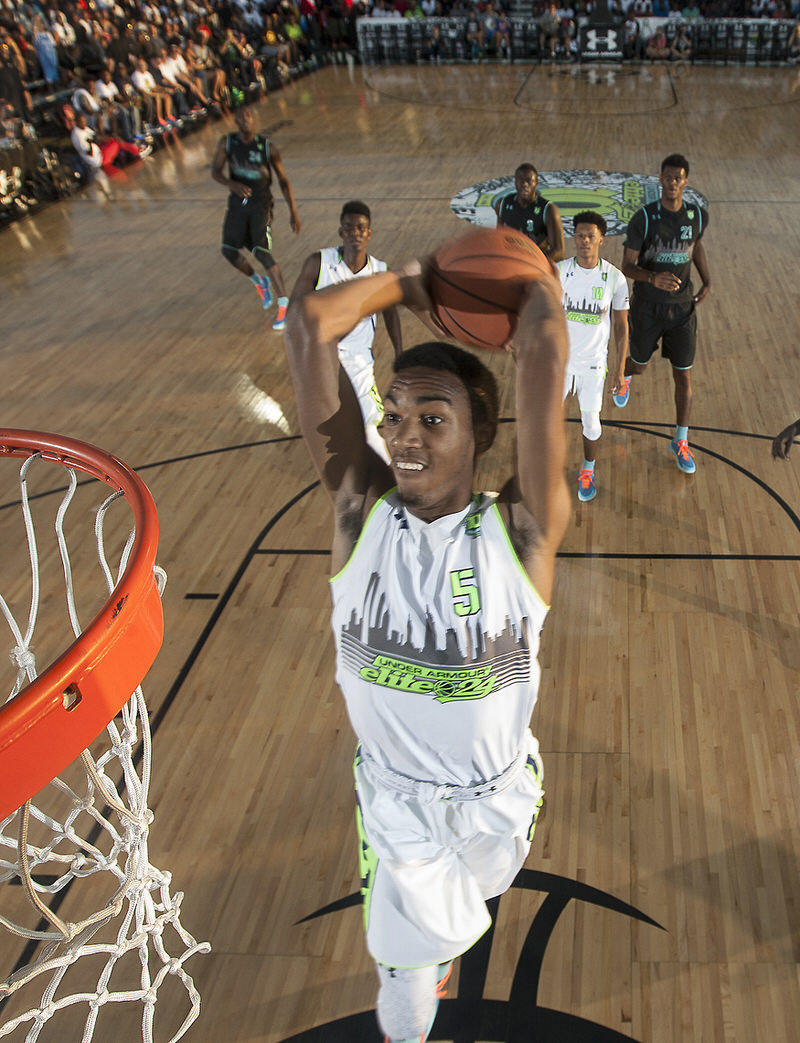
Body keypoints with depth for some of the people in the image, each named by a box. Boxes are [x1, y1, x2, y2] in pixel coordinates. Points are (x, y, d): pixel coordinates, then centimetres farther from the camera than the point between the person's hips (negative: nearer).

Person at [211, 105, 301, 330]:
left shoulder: (267, 146, -7)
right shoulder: (227, 142, -1)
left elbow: (283, 180, -1)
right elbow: (215, 171, -2)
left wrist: (293, 211, -5)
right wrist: (232, 184, -24)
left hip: (261, 203, -4)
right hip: (237, 202, 4)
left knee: (262, 251, -18)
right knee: (229, 250, -2)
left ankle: (284, 304, -13)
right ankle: (259, 282, 27)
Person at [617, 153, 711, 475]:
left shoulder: (698, 216, -5)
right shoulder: (643, 218, -16)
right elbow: (627, 267, -16)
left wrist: (707, 282, 4)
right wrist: (653, 278, -37)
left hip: (682, 308, 2)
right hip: (647, 309, -2)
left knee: (684, 377, 4)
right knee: (639, 364, 19)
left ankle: (681, 442, 22)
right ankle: (625, 377, 62)